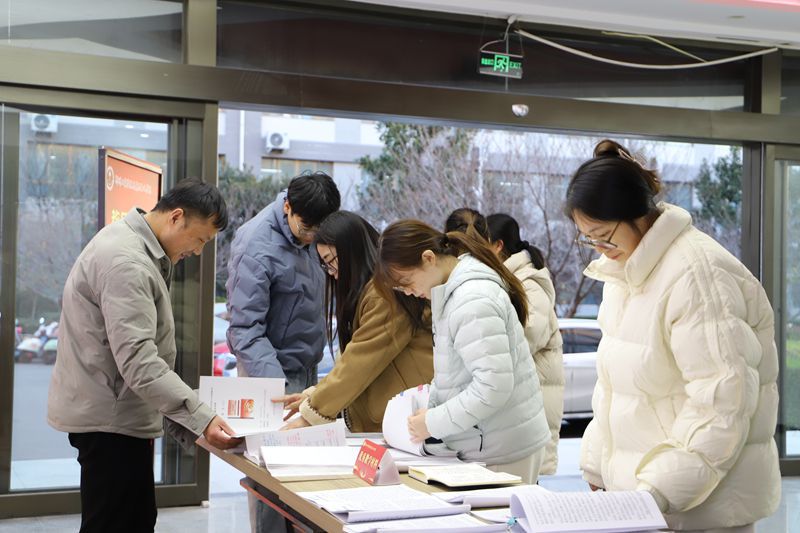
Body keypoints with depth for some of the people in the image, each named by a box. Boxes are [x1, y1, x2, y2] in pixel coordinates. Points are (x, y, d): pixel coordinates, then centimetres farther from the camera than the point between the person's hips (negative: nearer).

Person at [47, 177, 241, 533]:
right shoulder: (127, 262, -22)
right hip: (110, 417, -11)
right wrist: (200, 418, -34)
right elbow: (139, 361, -30)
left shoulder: (135, 245, 12)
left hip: (114, 411, 11)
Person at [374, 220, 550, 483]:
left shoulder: (473, 301, -20)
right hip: (485, 445, 9)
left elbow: (494, 385, -25)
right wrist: (426, 405, 4)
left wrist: (433, 423, -18)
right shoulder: (451, 293, 11)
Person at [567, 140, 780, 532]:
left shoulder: (696, 273, -18)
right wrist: (596, 471, 11)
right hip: (639, 490, 7)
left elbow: (721, 405, -22)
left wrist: (659, 490, -24)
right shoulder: (624, 270, 9)